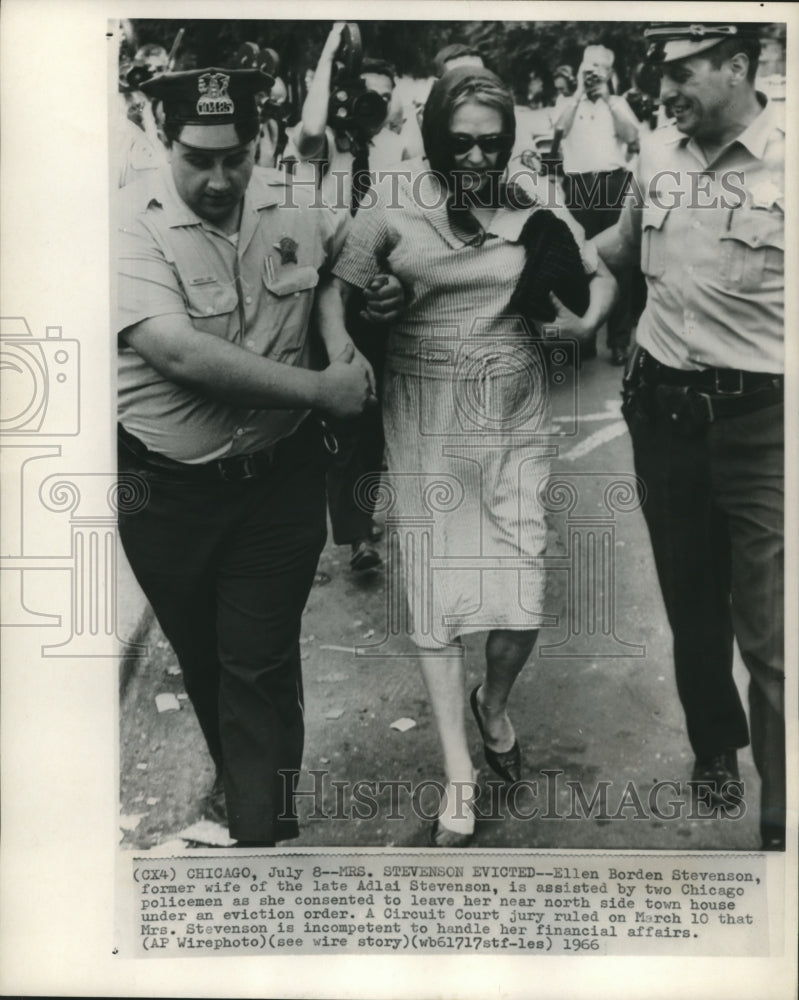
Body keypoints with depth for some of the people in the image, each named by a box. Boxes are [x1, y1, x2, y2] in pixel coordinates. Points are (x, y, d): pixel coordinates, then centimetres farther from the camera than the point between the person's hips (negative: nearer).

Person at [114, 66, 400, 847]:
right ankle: (237, 776, 48)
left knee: (261, 665, 2)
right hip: (164, 490, 0)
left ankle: (262, 825, 18)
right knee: (201, 658, 20)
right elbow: (179, 352, -29)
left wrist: (337, 334, 2)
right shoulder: (132, 221, -16)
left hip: (278, 481, 1)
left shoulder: (291, 205, -3)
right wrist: (319, 390, -25)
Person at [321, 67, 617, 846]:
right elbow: (338, 290, -2)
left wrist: (586, 315, -8)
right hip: (425, 416, -1)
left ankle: (494, 704, 35)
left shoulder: (531, 210, 4)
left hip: (513, 411, 2)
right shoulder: (394, 202, -1)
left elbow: (600, 277, 13)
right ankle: (458, 776, 17)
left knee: (521, 602, -1)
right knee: (437, 592, 2)